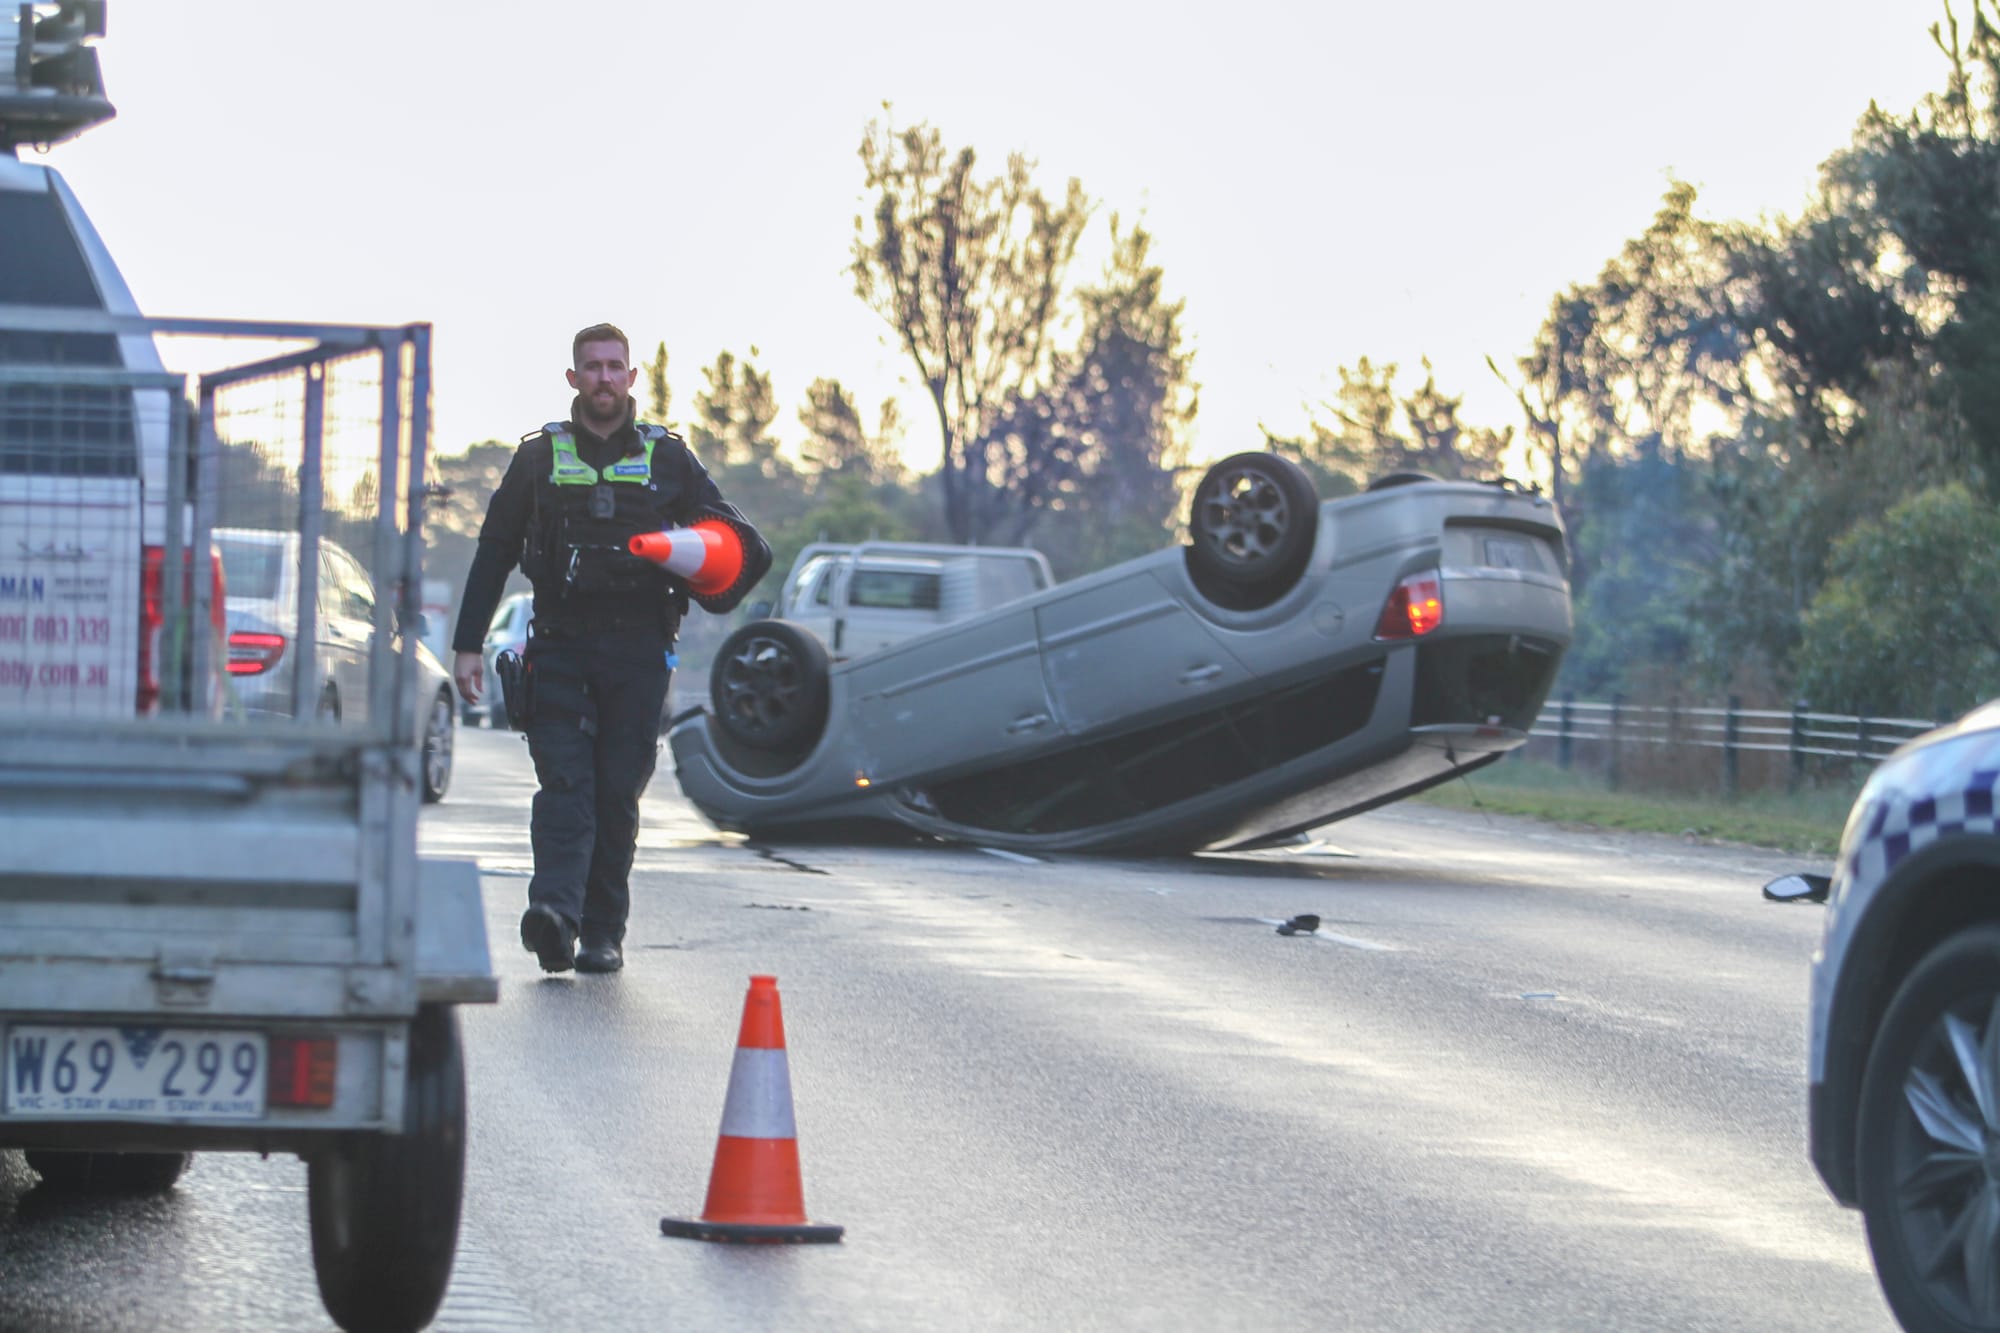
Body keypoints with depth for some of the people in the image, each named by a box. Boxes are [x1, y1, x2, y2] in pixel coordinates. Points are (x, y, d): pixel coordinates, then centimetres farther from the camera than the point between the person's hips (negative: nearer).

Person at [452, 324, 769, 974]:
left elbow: (735, 539, 15)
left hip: (637, 651, 0)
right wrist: (467, 644, 7)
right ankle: (555, 911, -28)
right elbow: (493, 553, 13)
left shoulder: (668, 458, 10)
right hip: (560, 645, 0)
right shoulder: (539, 457, 10)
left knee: (618, 793, 1)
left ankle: (603, 933, 7)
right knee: (564, 782, -14)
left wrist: (715, 586, -7)